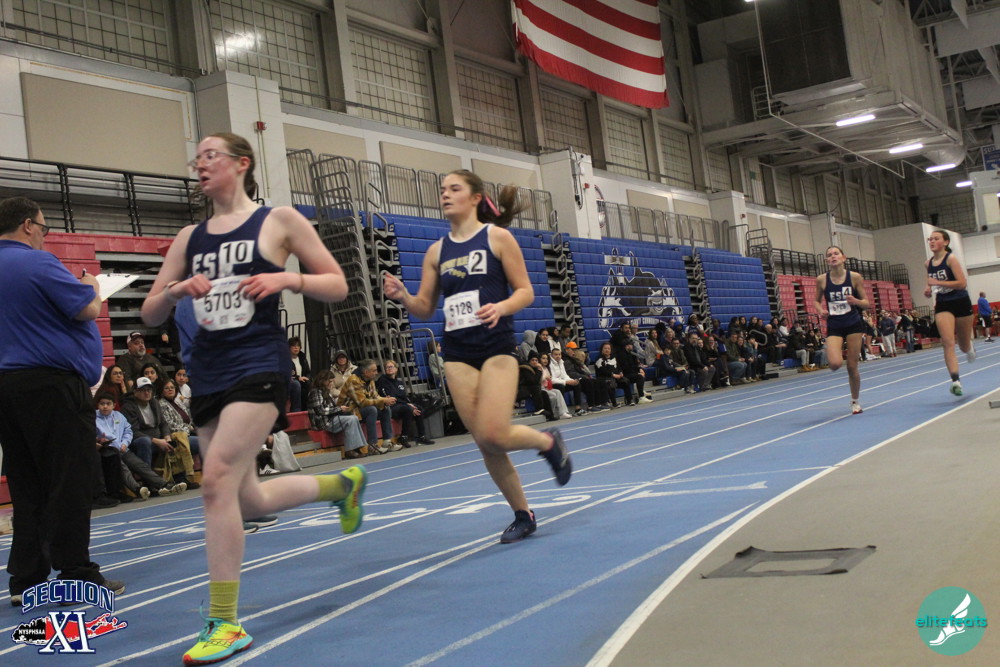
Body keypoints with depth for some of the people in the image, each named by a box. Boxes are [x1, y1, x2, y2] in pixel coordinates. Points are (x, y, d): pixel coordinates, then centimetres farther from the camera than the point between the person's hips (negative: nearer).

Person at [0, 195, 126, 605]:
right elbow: (87, 310, -14)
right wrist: (92, 288, 6)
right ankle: (76, 575, 0)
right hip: (52, 385, -8)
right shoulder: (37, 263, -11)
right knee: (68, 483, -3)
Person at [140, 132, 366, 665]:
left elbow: (337, 286, 3)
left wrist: (286, 278, -14)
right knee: (249, 501, 12)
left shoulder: (279, 221, 2)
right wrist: (175, 290, -8)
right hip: (207, 373, 6)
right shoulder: (189, 238, 14)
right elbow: (150, 316, 13)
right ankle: (341, 484, 40)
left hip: (258, 365, -6)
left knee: (217, 479, -21)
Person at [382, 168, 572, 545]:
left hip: (497, 347, -4)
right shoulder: (437, 251, 11)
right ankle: (523, 516, 20)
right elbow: (425, 308, 12)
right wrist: (402, 296, -9)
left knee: (493, 436, -18)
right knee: (485, 444, 3)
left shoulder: (497, 237, 0)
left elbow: (525, 291, -2)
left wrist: (501, 307, -22)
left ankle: (548, 442, 14)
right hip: (457, 353, 4)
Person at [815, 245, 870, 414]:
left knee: (852, 366, 3)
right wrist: (820, 311, -11)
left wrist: (856, 301, -21)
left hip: (853, 325, 0)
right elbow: (817, 301, 10)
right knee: (835, 364, -22)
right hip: (834, 327, 0)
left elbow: (866, 303, 0)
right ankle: (832, 355, 18)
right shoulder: (822, 280, -5)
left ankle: (855, 401, 24)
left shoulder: (854, 277, -6)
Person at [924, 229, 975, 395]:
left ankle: (969, 347, 49)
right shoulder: (928, 263, 5)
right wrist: (928, 290, 1)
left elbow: (962, 283, -21)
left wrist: (938, 283, -24)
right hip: (942, 306, 3)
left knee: (964, 346, 11)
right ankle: (955, 381, -22)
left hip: (961, 303, -3)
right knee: (948, 343, -17)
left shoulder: (951, 259, -12)